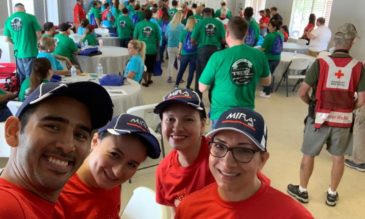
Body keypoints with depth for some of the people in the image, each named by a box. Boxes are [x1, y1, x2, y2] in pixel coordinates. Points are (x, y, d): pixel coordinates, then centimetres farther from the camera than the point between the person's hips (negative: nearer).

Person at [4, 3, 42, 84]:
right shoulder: (30, 17, -8)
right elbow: (39, 35, -6)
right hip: (30, 52, -4)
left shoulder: (8, 20, 5)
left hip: (18, 53, 5)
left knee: (21, 78, 15)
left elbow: (6, 39, 9)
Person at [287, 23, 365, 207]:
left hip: (320, 118, -2)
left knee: (308, 154, 14)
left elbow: (302, 93, -12)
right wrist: (348, 108, 14)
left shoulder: (320, 63, -11)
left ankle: (302, 191, 29)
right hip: (344, 120, 2)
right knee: (338, 157, 18)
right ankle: (332, 194, 33)